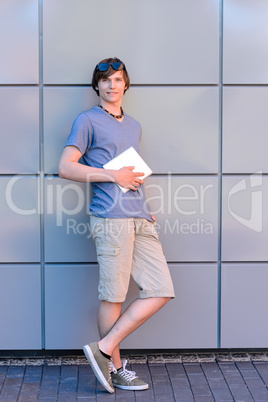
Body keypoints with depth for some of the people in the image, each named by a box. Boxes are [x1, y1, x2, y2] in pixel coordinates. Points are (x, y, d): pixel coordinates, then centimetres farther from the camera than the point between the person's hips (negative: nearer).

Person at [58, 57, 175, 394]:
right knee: (113, 296, -3)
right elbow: (65, 167, -5)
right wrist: (113, 176, -9)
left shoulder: (134, 126, 25)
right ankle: (115, 367, 12)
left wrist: (147, 208, 16)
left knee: (161, 291, 0)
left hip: (141, 219, 7)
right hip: (111, 218, -7)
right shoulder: (88, 121, 4)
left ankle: (103, 349, 6)